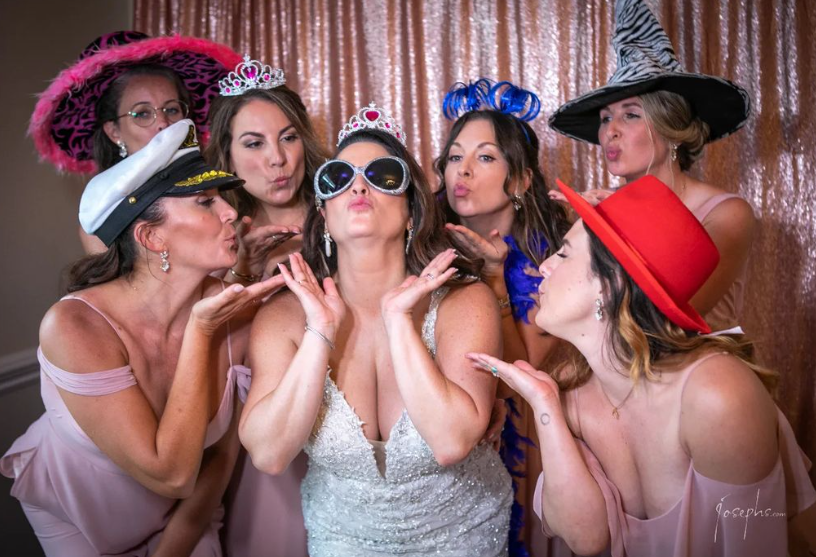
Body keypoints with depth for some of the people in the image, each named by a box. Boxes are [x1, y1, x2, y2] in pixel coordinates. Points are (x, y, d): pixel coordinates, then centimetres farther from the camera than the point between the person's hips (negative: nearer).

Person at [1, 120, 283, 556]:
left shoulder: (235, 313, -23)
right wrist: (200, 331, -34)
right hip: (74, 514, -2)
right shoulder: (75, 325, -31)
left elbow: (223, 452, -9)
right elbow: (171, 475, -33)